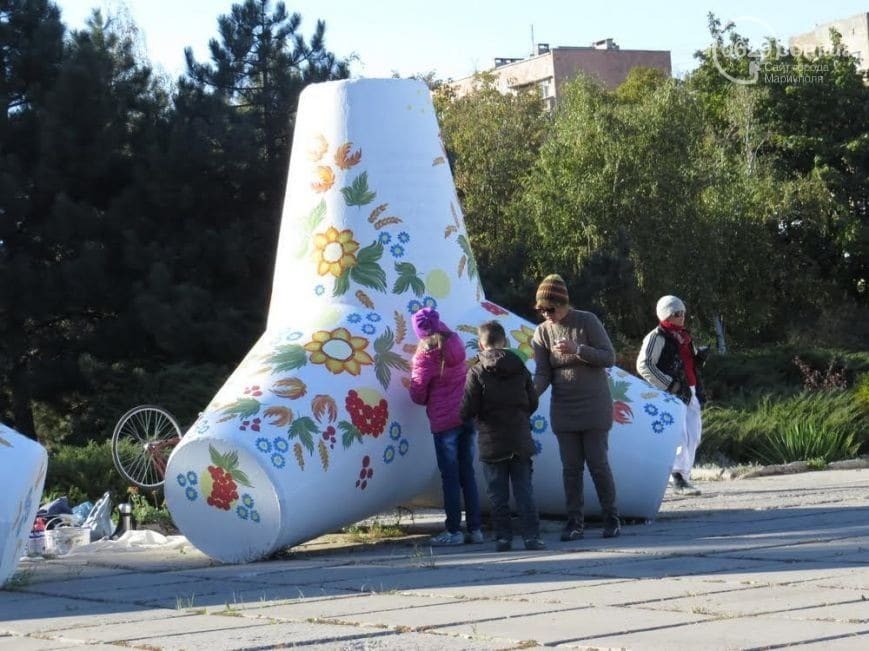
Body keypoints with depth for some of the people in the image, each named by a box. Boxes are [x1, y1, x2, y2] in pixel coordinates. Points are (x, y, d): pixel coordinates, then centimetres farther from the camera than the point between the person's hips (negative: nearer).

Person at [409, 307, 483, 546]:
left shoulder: (426, 354, -12)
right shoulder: (456, 343, 1)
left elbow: (418, 395, -7)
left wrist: (414, 371, 10)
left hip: (444, 422, -5)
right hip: (467, 417, 5)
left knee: (450, 477, 1)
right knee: (467, 474, 11)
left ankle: (454, 531, 2)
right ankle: (474, 528, 11)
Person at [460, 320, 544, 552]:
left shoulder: (476, 372, -9)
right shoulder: (520, 368, 3)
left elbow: (468, 409, -12)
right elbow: (533, 402, 9)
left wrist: (462, 414, 11)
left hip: (492, 443, -3)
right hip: (520, 441, 3)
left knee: (498, 495, 5)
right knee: (524, 491, 5)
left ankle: (503, 537, 5)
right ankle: (532, 536, 0)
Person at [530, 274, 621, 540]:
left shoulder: (587, 321, -8)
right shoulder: (542, 333, 0)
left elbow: (609, 357, -10)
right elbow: (543, 374, -4)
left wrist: (576, 349, -22)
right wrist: (531, 393, -24)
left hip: (594, 406, -3)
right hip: (563, 410, 3)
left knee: (598, 463, -1)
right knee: (570, 467, 3)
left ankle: (611, 517, 11)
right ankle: (574, 522, 7)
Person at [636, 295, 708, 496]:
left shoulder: (684, 336, 19)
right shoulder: (657, 337, -7)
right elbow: (643, 365, -16)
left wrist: (700, 356, 6)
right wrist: (669, 385, -18)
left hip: (690, 393, 8)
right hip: (671, 395, -8)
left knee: (694, 435, 8)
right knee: (681, 435, -15)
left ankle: (683, 476, 19)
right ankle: (678, 477, -9)